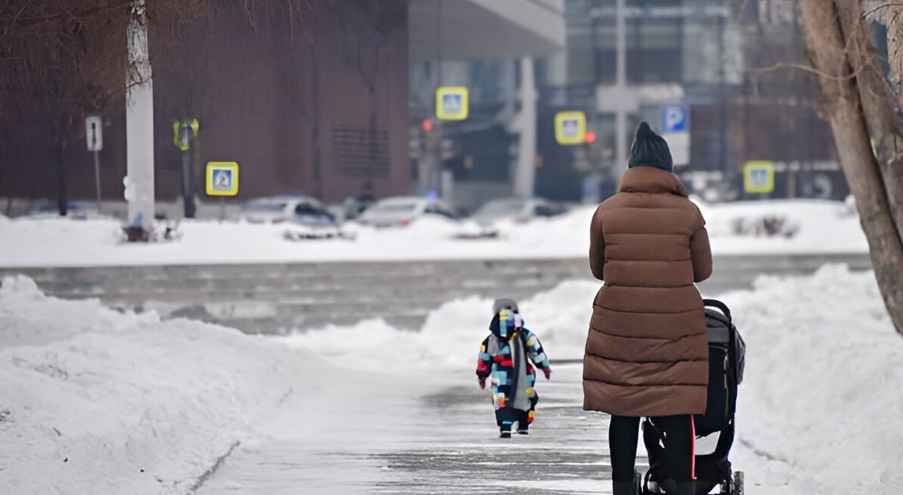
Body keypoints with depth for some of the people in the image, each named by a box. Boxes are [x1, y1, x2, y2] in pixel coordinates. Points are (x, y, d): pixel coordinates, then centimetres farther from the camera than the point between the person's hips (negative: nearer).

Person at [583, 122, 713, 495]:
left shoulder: (606, 212, -2)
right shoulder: (688, 213, -4)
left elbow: (597, 268, 9)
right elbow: (703, 270, 5)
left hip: (619, 325, 1)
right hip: (677, 326, -1)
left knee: (623, 411, 7)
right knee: (678, 412, 3)